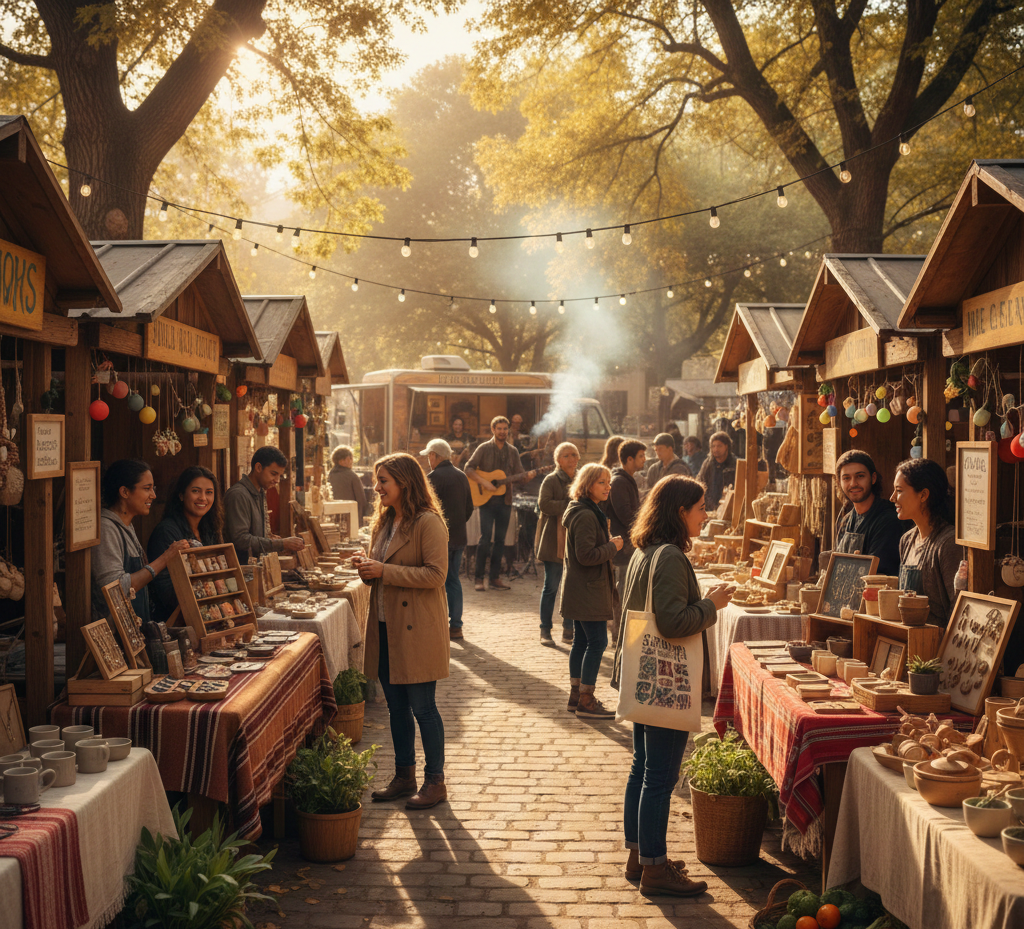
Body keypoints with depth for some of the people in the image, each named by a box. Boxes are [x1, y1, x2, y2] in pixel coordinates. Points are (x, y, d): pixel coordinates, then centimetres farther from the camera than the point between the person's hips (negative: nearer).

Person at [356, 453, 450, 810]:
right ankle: (404, 776, 25)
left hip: (417, 631, -8)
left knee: (422, 707, -1)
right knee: (396, 707, 14)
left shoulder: (428, 523, -12)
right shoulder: (384, 522, 14)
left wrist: (385, 571, -21)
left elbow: (436, 574, -19)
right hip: (386, 628, 8)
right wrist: (368, 568, 1)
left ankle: (435, 781, 10)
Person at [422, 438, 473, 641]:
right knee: (453, 580, 13)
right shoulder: (462, 476, 11)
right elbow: (469, 507, 15)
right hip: (459, 537, 7)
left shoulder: (433, 477, -13)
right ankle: (456, 626, 14)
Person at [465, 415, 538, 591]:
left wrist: (528, 476, -13)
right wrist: (484, 482, -19)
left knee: (500, 539, 7)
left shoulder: (512, 451, 11)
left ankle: (495, 578, 13)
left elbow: (519, 474, 9)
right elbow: (469, 468, -7)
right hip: (487, 499, -4)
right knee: (485, 538, -9)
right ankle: (479, 578, -3)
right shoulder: (484, 448, -1)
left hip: (505, 500, 4)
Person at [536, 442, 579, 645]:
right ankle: (545, 631, 9)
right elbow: (544, 503, -18)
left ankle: (568, 630, 16)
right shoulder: (551, 480, -3)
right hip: (555, 542, -5)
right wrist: (569, 505, -20)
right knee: (551, 587, 0)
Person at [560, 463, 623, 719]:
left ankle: (576, 696, 22)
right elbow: (586, 556, -25)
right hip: (588, 591, -11)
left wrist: (609, 544, 12)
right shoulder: (586, 516, -20)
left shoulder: (586, 512, 15)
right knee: (597, 642, -6)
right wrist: (613, 546, -13)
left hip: (579, 591, 11)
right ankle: (586, 702, -1)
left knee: (581, 641, 15)